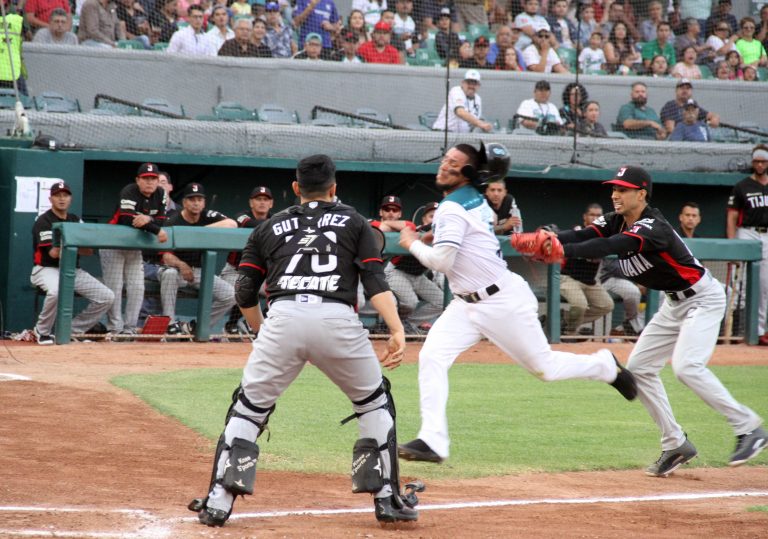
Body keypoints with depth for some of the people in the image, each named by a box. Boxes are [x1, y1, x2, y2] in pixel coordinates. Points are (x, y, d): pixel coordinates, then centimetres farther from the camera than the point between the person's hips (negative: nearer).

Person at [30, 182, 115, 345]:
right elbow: (53, 253, -15)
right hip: (48, 270, -6)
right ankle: (42, 331, -15)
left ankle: (72, 330, 1)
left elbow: (88, 251, 4)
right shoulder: (43, 221, -5)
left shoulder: (76, 221, 14)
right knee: (56, 291, -40)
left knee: (107, 296, -9)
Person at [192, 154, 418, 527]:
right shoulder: (353, 222, 21)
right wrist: (397, 330, -3)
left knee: (248, 408, 13)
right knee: (375, 402, 19)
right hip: (338, 319, -1)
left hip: (283, 318, 1)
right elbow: (375, 282, 5)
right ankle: (387, 499, 16)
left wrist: (262, 332, 37)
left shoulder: (271, 227, 25)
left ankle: (218, 502, 2)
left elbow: (245, 293, 19)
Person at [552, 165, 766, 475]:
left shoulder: (653, 228, -28)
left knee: (687, 367, -26)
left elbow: (610, 246, -43)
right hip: (674, 304, 10)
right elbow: (582, 236, -16)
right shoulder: (617, 223, -1)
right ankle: (676, 445, 12)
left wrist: (564, 250, -54)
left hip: (703, 299, -10)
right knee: (638, 368, 5)